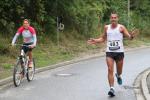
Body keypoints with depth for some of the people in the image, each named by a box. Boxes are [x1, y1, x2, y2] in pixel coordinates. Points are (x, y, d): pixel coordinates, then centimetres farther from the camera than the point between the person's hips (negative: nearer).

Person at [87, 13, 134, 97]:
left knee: (119, 71, 12)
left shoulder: (121, 27, -2)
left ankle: (118, 76, 49)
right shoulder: (106, 27, 8)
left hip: (119, 52, -1)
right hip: (109, 52, 1)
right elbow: (103, 38, 19)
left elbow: (129, 36, -9)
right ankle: (112, 88, -12)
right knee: (110, 70, -12)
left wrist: (131, 36, -31)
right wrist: (95, 41, 4)